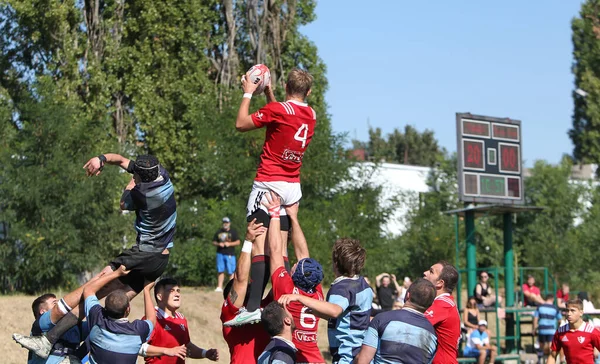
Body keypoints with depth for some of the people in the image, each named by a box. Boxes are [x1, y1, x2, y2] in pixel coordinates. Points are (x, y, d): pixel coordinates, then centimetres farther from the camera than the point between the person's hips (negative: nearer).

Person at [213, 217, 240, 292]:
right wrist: (218, 244, -5)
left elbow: (238, 242, 1)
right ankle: (219, 287, 6)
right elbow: (213, 242, 16)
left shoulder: (233, 232, 5)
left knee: (231, 272, -6)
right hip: (220, 253, 3)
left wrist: (229, 244, -13)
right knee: (220, 271, 3)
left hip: (230, 254, -3)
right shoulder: (219, 232, 15)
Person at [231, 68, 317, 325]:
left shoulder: (277, 109, -12)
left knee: (259, 245, -12)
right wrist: (268, 92, 30)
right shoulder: (311, 115, 9)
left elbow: (241, 124, -3)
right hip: (293, 187, 7)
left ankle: (253, 307, -21)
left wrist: (248, 93, 7)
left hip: (268, 184, -7)